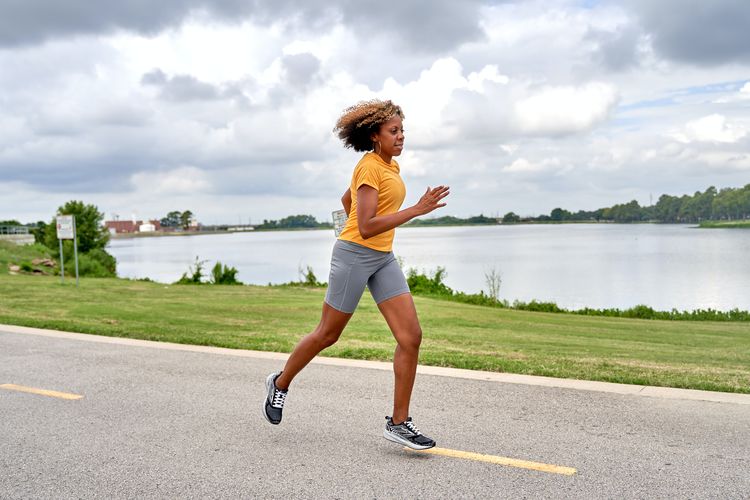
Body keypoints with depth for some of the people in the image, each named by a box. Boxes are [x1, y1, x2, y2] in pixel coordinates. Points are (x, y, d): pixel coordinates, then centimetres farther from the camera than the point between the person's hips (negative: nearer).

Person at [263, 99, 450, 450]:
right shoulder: (369, 167, -14)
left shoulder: (392, 166, 13)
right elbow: (366, 226, -24)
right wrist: (416, 210, -25)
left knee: (411, 336, -4)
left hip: (383, 258, 8)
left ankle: (398, 422, 4)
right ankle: (280, 383, 33)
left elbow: (346, 199, 26)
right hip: (354, 255, -8)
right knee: (328, 334, 7)